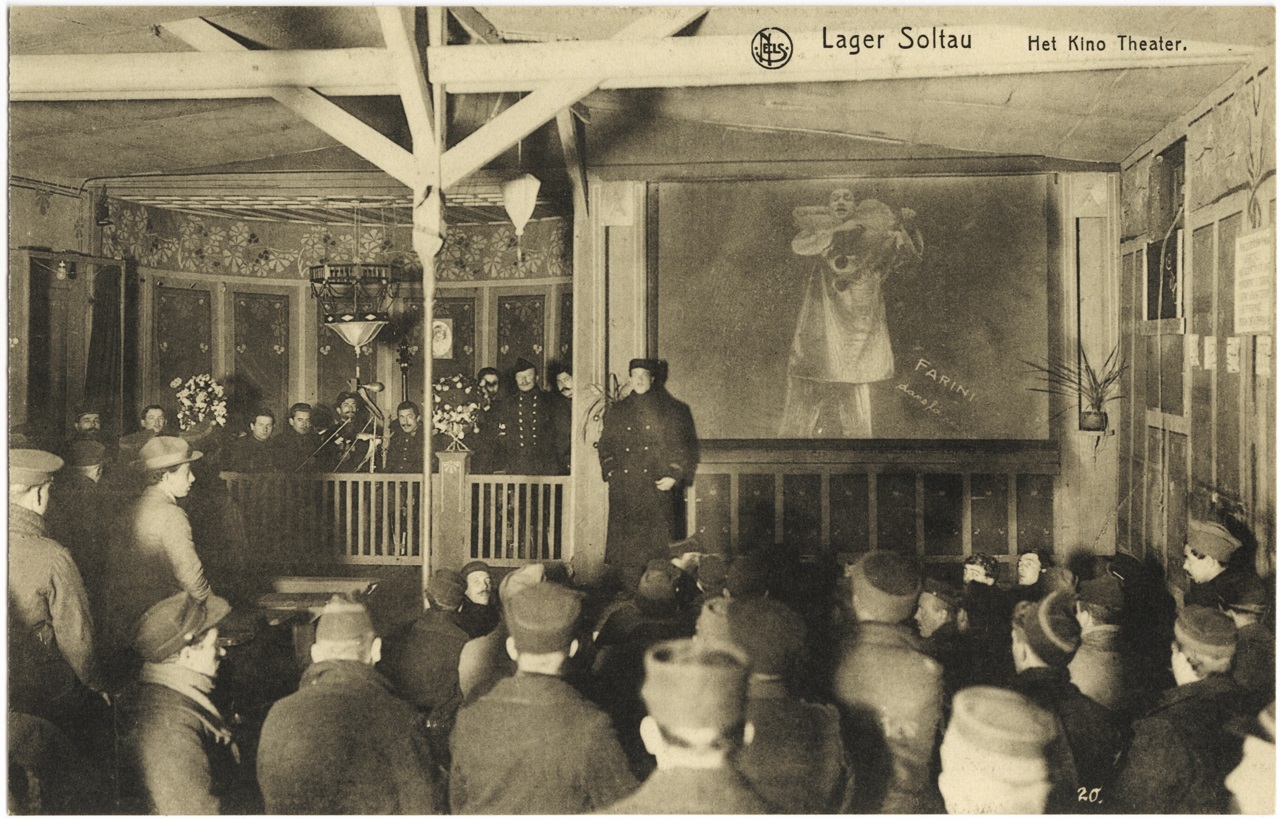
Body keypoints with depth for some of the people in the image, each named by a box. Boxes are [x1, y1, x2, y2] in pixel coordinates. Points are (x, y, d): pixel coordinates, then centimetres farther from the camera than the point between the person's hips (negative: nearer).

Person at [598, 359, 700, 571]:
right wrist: (611, 473, 4)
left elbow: (682, 446, 3)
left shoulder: (669, 411, 6)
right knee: (623, 539, 0)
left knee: (657, 538, -5)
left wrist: (674, 476, -7)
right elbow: (605, 445, 16)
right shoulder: (616, 412, 13)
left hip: (657, 487, -2)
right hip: (623, 490, 2)